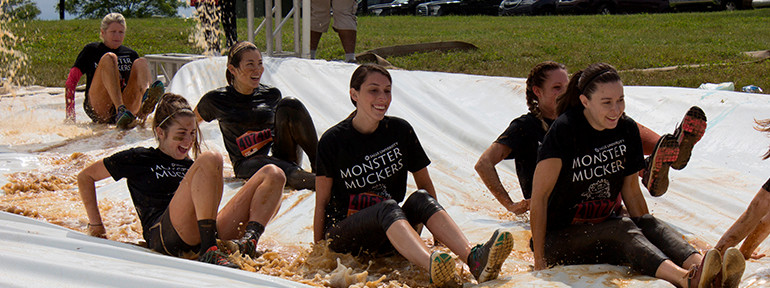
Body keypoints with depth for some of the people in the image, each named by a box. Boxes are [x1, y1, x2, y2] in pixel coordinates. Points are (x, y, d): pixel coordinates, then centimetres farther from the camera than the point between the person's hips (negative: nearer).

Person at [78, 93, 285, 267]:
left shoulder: (190, 166, 33)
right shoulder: (140, 159, 17)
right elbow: (86, 176, 20)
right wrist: (96, 225, 12)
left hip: (208, 233, 6)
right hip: (163, 237, -6)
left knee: (273, 175, -4)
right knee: (210, 160, -27)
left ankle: (247, 243, -30)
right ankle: (209, 252, -40)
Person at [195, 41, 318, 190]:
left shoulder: (272, 94, 10)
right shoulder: (216, 100, 3)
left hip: (281, 157, 3)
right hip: (246, 166, -3)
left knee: (289, 104, -21)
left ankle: (318, 165, -31)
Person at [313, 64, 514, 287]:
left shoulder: (400, 130, 4)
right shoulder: (333, 141, -6)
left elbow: (425, 183, 10)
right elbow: (322, 201, -3)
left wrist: (438, 229, 5)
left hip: (388, 236, 4)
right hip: (343, 234, -4)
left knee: (421, 198, -26)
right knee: (388, 208, -33)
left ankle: (473, 258, -51)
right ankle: (432, 268, -64)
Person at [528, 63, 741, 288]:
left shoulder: (627, 129, 1)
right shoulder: (564, 130, -16)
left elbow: (631, 191, 9)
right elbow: (539, 196, -17)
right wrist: (539, 262, -20)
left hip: (606, 225, 5)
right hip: (560, 237, -5)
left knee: (648, 223, -23)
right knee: (622, 228, -31)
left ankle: (697, 266, -51)